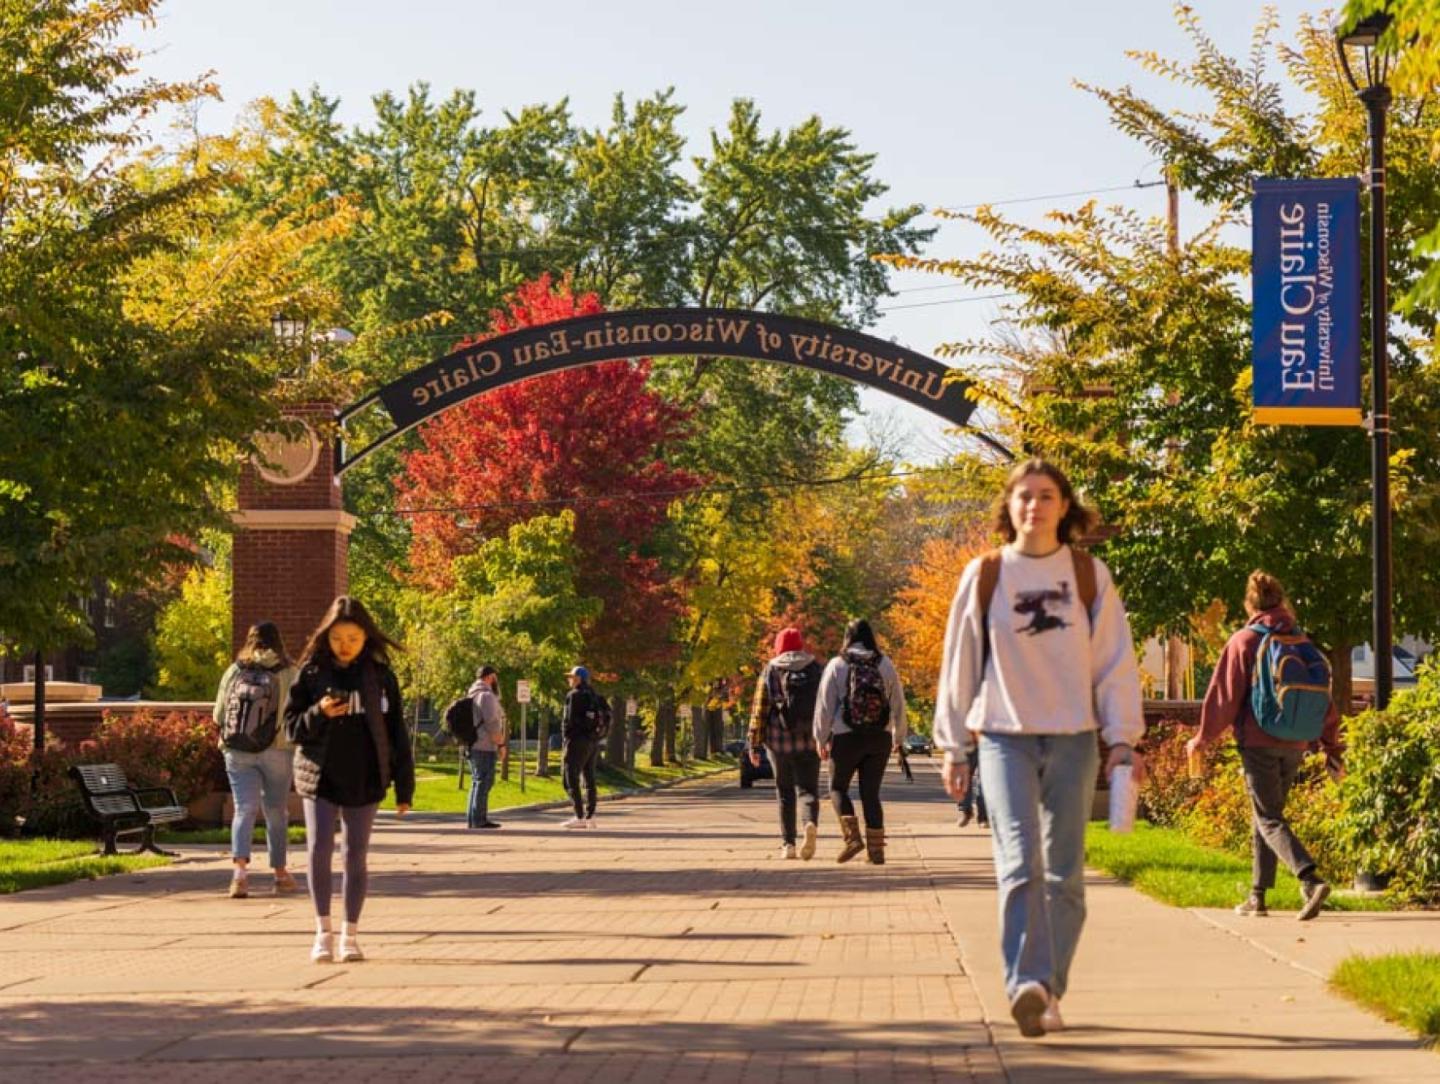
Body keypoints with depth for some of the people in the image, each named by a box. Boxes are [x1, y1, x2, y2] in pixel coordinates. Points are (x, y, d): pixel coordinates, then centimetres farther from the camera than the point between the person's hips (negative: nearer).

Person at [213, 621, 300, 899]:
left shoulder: (234, 671, 4)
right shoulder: (288, 674, -3)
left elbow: (218, 715, 8)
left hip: (237, 751, 1)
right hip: (276, 751, -1)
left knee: (244, 808, 0)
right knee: (276, 811, 11)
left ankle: (240, 869, -21)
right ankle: (280, 874, 21)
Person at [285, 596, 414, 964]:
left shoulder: (380, 677, 2)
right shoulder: (311, 673, 1)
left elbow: (396, 733, 5)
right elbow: (292, 726, 2)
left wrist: (404, 787, 2)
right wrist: (319, 714, -19)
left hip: (364, 780, 0)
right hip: (320, 778, 0)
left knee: (356, 857, 4)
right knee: (319, 849, -11)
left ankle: (350, 934, 13)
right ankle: (323, 931, 0)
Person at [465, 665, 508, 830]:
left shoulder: (472, 695, 17)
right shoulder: (486, 695, -12)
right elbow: (492, 723, -19)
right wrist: (501, 744, -14)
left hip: (472, 746, 10)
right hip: (485, 746, -10)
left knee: (477, 782, 13)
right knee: (484, 781, -9)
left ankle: (472, 819, 13)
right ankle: (479, 819, -11)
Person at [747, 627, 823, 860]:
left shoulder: (770, 671, 3)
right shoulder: (815, 669, 5)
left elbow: (759, 709, 0)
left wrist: (754, 744, 3)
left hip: (779, 740, 0)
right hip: (809, 740, 0)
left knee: (785, 791, 12)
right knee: (808, 788, 4)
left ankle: (787, 843, 9)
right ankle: (811, 823, -26)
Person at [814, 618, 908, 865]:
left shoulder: (837, 665, -3)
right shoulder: (885, 664, 3)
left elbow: (825, 705, -2)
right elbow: (898, 704, 6)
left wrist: (821, 739, 6)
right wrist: (897, 737, 17)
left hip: (845, 737, -2)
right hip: (879, 738, 2)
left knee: (838, 787, 13)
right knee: (871, 792, 9)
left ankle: (851, 836, -6)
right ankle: (876, 848, 4)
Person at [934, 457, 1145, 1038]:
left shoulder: (1089, 575, 6)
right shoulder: (983, 576, 5)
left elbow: (1114, 661, 7)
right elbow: (959, 663, 9)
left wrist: (1122, 737, -1)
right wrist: (953, 746, 8)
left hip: (1073, 739, 2)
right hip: (1004, 737, -1)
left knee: (1064, 871, 4)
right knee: (1019, 862, -17)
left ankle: (1051, 993, 12)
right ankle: (1026, 984, -29)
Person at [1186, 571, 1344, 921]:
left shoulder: (1243, 642, -5)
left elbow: (1224, 696, -5)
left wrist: (1202, 739, 5)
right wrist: (1332, 748, 17)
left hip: (1259, 744, -5)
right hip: (1295, 745, 5)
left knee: (1269, 820, -6)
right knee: (1264, 816, 17)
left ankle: (1310, 881, -27)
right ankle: (1258, 896, 18)